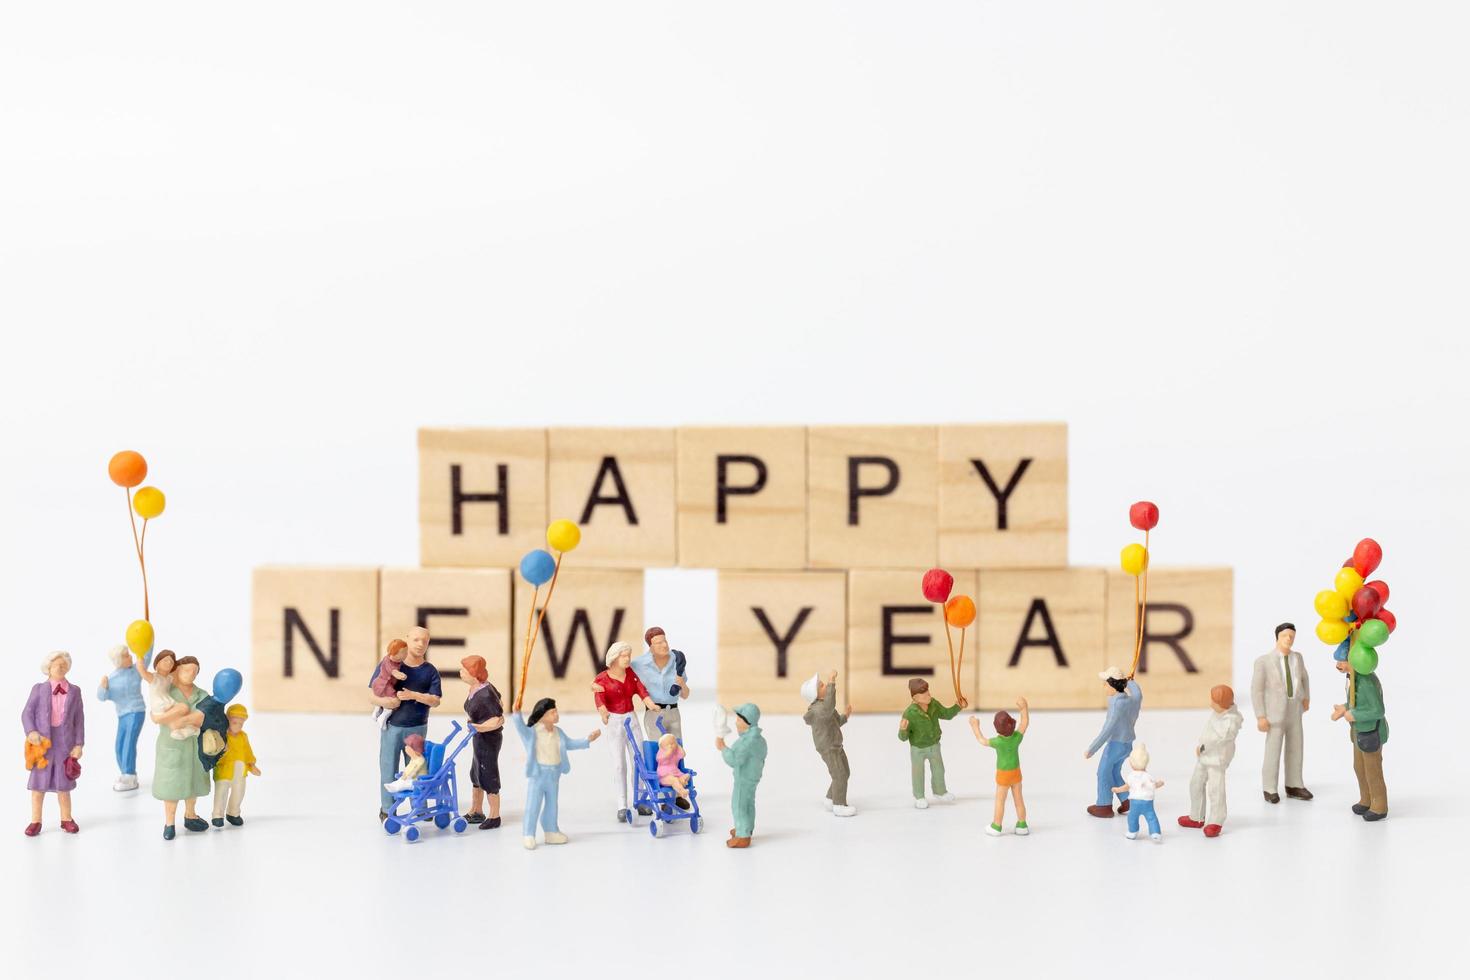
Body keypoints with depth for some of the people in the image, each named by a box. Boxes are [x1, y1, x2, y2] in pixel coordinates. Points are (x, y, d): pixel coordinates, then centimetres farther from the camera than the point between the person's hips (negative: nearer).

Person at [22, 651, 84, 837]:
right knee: (38, 782, 2)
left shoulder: (74, 691, 5)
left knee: (63, 782, 7)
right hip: (42, 740, -1)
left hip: (64, 741, 1)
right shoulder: (39, 689, 3)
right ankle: (35, 821, 11)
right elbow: (27, 713, -2)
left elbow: (79, 719, 4)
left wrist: (78, 744, -2)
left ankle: (66, 819, 18)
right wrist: (31, 732, -19)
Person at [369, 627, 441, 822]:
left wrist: (414, 695, -18)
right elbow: (371, 694, -2)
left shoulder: (430, 671, 2)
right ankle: (386, 810, 12)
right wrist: (383, 701, -22)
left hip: (417, 728, 1)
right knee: (389, 769, 2)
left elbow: (435, 701, -4)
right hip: (391, 726, -1)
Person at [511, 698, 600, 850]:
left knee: (551, 805, 17)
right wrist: (517, 713, -48)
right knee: (533, 806, -3)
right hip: (537, 773, -6)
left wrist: (588, 740, 17)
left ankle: (551, 831, 30)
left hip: (554, 774, 6)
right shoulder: (532, 732, -14)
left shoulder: (558, 732, 7)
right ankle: (528, 835, 4)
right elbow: (521, 727, -31)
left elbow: (569, 744, 19)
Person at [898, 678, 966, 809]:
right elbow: (903, 737, -25)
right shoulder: (909, 713, -32)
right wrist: (903, 729, -47)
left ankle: (940, 791, 47)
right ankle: (919, 797, 38)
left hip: (934, 745, 5)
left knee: (938, 770, 21)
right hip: (918, 749, -5)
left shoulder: (933, 704, -18)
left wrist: (958, 706, -16)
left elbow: (946, 714, 0)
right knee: (918, 773, 15)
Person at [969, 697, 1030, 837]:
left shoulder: (997, 741, -25)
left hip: (1003, 775, -4)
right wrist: (1024, 707, 0)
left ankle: (996, 827, 20)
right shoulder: (1017, 737, -19)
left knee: (1000, 801, 9)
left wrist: (975, 726, 6)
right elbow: (1026, 722, -4)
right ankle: (1022, 826, 21)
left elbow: (981, 740, -7)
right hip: (1016, 772, 4)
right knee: (1019, 799, 14)